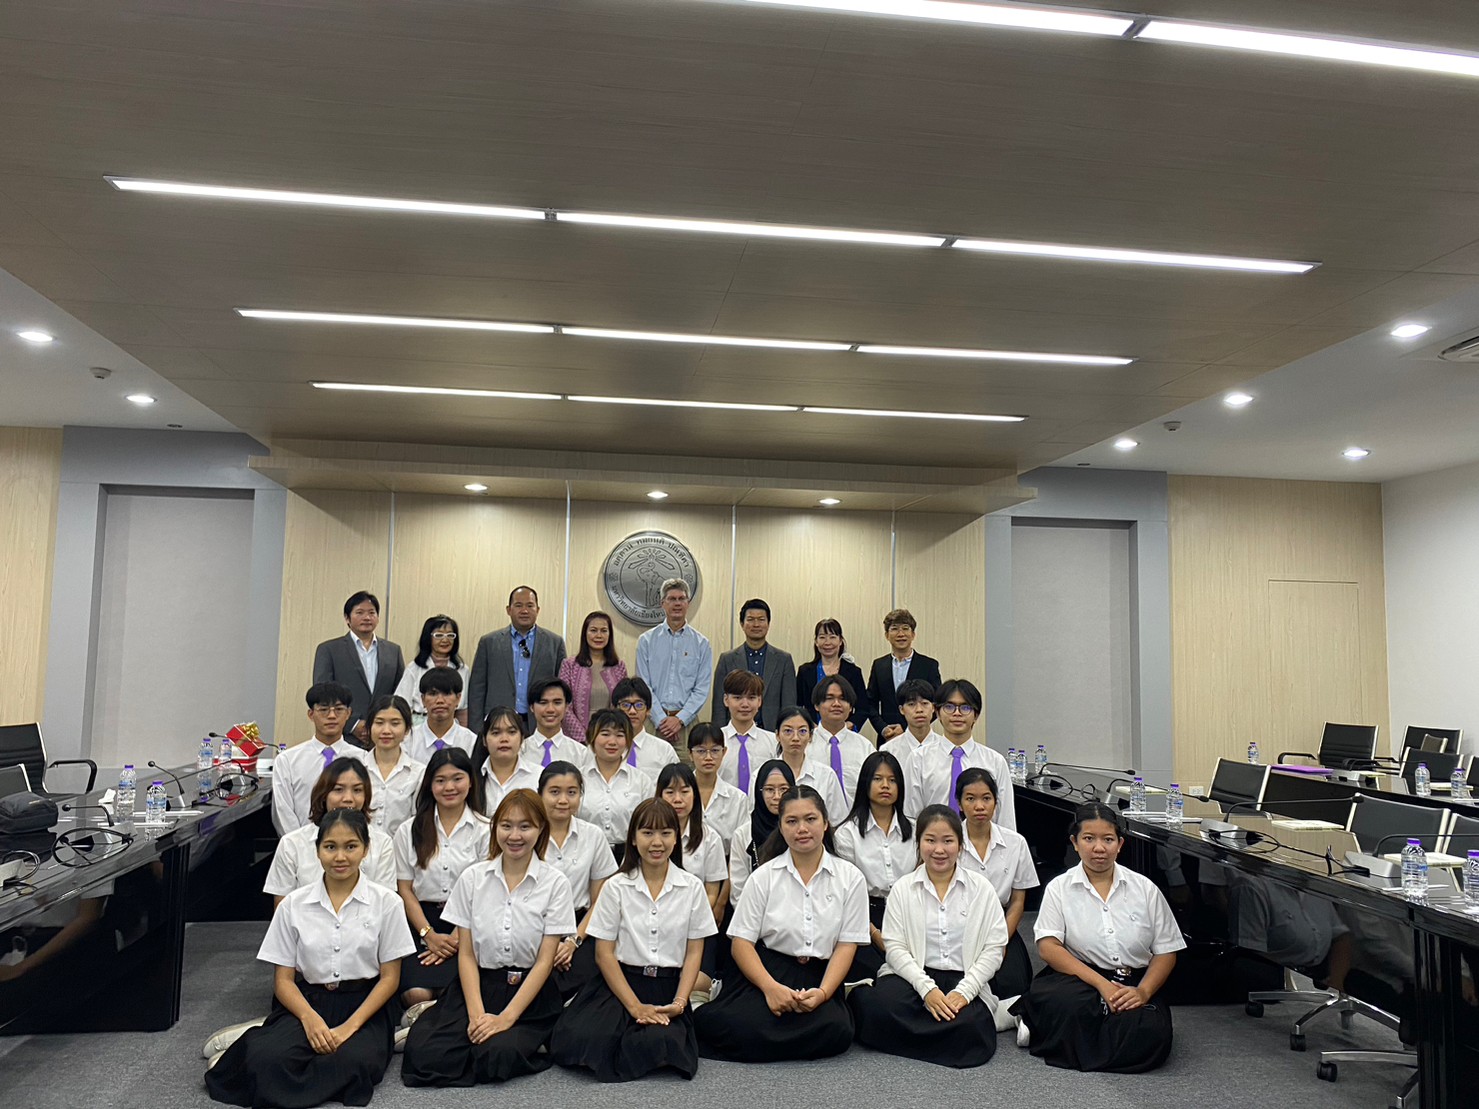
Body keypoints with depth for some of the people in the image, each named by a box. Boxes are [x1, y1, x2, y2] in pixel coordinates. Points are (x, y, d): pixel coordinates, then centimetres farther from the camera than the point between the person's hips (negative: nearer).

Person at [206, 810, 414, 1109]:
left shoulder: (386, 903, -3)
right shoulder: (294, 905, 2)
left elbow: (389, 977, -2)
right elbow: (283, 979, 2)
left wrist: (350, 1026, -16)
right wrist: (310, 1018, -17)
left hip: (366, 1004, -1)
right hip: (308, 1001, 1)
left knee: (352, 1061, -34)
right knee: (267, 1059, -31)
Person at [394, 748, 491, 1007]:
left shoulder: (485, 830, 4)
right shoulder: (409, 831, 11)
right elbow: (405, 890, 7)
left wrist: (456, 938, -11)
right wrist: (429, 935, -7)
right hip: (422, 924, 2)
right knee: (416, 993, -23)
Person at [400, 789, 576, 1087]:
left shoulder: (554, 883, -5)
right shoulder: (473, 878, 1)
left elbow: (545, 960, -7)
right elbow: (466, 953, 1)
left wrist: (506, 1018, -15)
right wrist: (476, 1013, -13)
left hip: (529, 992, -2)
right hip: (478, 984, 2)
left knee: (496, 1057, -28)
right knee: (424, 1055, -22)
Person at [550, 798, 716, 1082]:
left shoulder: (692, 887, 3)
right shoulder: (616, 887, 1)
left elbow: (694, 952, 4)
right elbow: (604, 953, -2)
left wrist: (679, 1002, -12)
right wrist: (635, 1006, -13)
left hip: (668, 988, 0)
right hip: (621, 982, 0)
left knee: (659, 1043, -32)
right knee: (581, 1038, -29)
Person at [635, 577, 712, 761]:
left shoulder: (701, 644, 6)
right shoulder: (647, 640, 6)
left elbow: (702, 689, 2)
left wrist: (680, 719, -9)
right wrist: (661, 719, -7)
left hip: (686, 721, 0)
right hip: (654, 720, 0)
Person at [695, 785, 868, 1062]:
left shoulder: (850, 878, 6)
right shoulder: (764, 877, 5)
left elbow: (847, 944, 2)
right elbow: (741, 942, 0)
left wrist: (823, 992, -15)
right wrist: (771, 987, -17)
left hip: (820, 978, 2)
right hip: (767, 972, -2)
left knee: (836, 1031, -31)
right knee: (745, 1025, -34)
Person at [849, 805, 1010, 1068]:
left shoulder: (981, 889, 6)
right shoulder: (903, 888, 6)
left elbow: (994, 949, 1)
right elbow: (895, 947, -2)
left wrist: (964, 991, -13)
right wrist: (927, 988, -17)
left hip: (964, 979, 1)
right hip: (912, 975, -1)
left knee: (969, 1026, -32)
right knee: (882, 1008, -34)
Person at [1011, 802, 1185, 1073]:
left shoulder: (1145, 889, 8)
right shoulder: (1059, 888, 3)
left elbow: (1165, 952, 7)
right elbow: (1048, 947, -8)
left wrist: (1143, 991, -13)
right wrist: (1101, 984, -20)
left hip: (1131, 986, 3)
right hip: (1077, 978, -3)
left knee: (1151, 1033, -31)